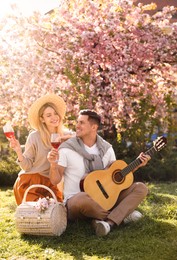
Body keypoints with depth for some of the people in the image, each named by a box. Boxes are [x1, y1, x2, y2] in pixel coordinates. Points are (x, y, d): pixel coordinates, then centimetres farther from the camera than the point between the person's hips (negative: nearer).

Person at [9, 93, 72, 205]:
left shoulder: (64, 137, 3)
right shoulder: (34, 137, -9)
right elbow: (27, 166, -7)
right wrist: (19, 152, -25)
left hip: (50, 184, 4)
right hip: (30, 183, -4)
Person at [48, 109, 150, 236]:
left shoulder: (106, 148, 6)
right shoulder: (67, 149, -7)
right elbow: (55, 180, -8)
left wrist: (137, 165, 2)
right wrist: (53, 165, -29)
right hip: (76, 200, -5)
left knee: (141, 188, -10)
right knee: (82, 199, -43)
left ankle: (108, 222, -31)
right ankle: (122, 214, -14)